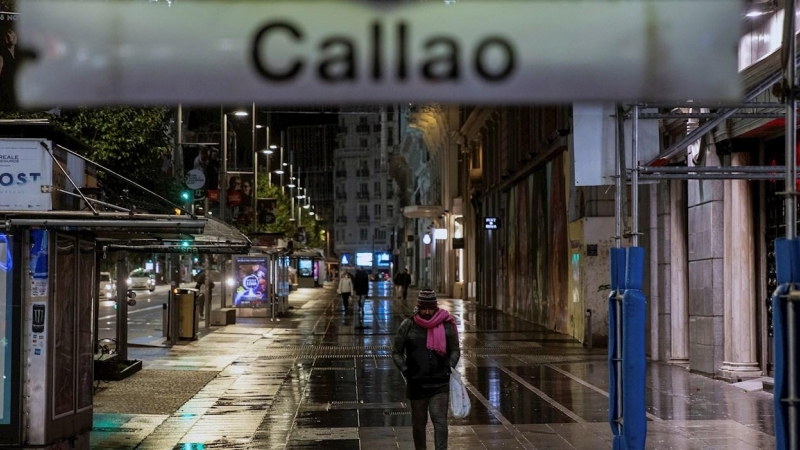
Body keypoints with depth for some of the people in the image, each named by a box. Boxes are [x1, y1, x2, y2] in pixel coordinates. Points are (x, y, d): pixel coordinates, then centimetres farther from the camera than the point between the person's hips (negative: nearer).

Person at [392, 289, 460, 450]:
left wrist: (449, 367, -8)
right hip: (416, 384, 1)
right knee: (418, 422, 12)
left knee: (440, 420, -12)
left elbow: (455, 351, 9)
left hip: (440, 383, -1)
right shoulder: (408, 326, -1)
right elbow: (396, 353, 6)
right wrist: (405, 370, -7)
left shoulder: (446, 325, 0)